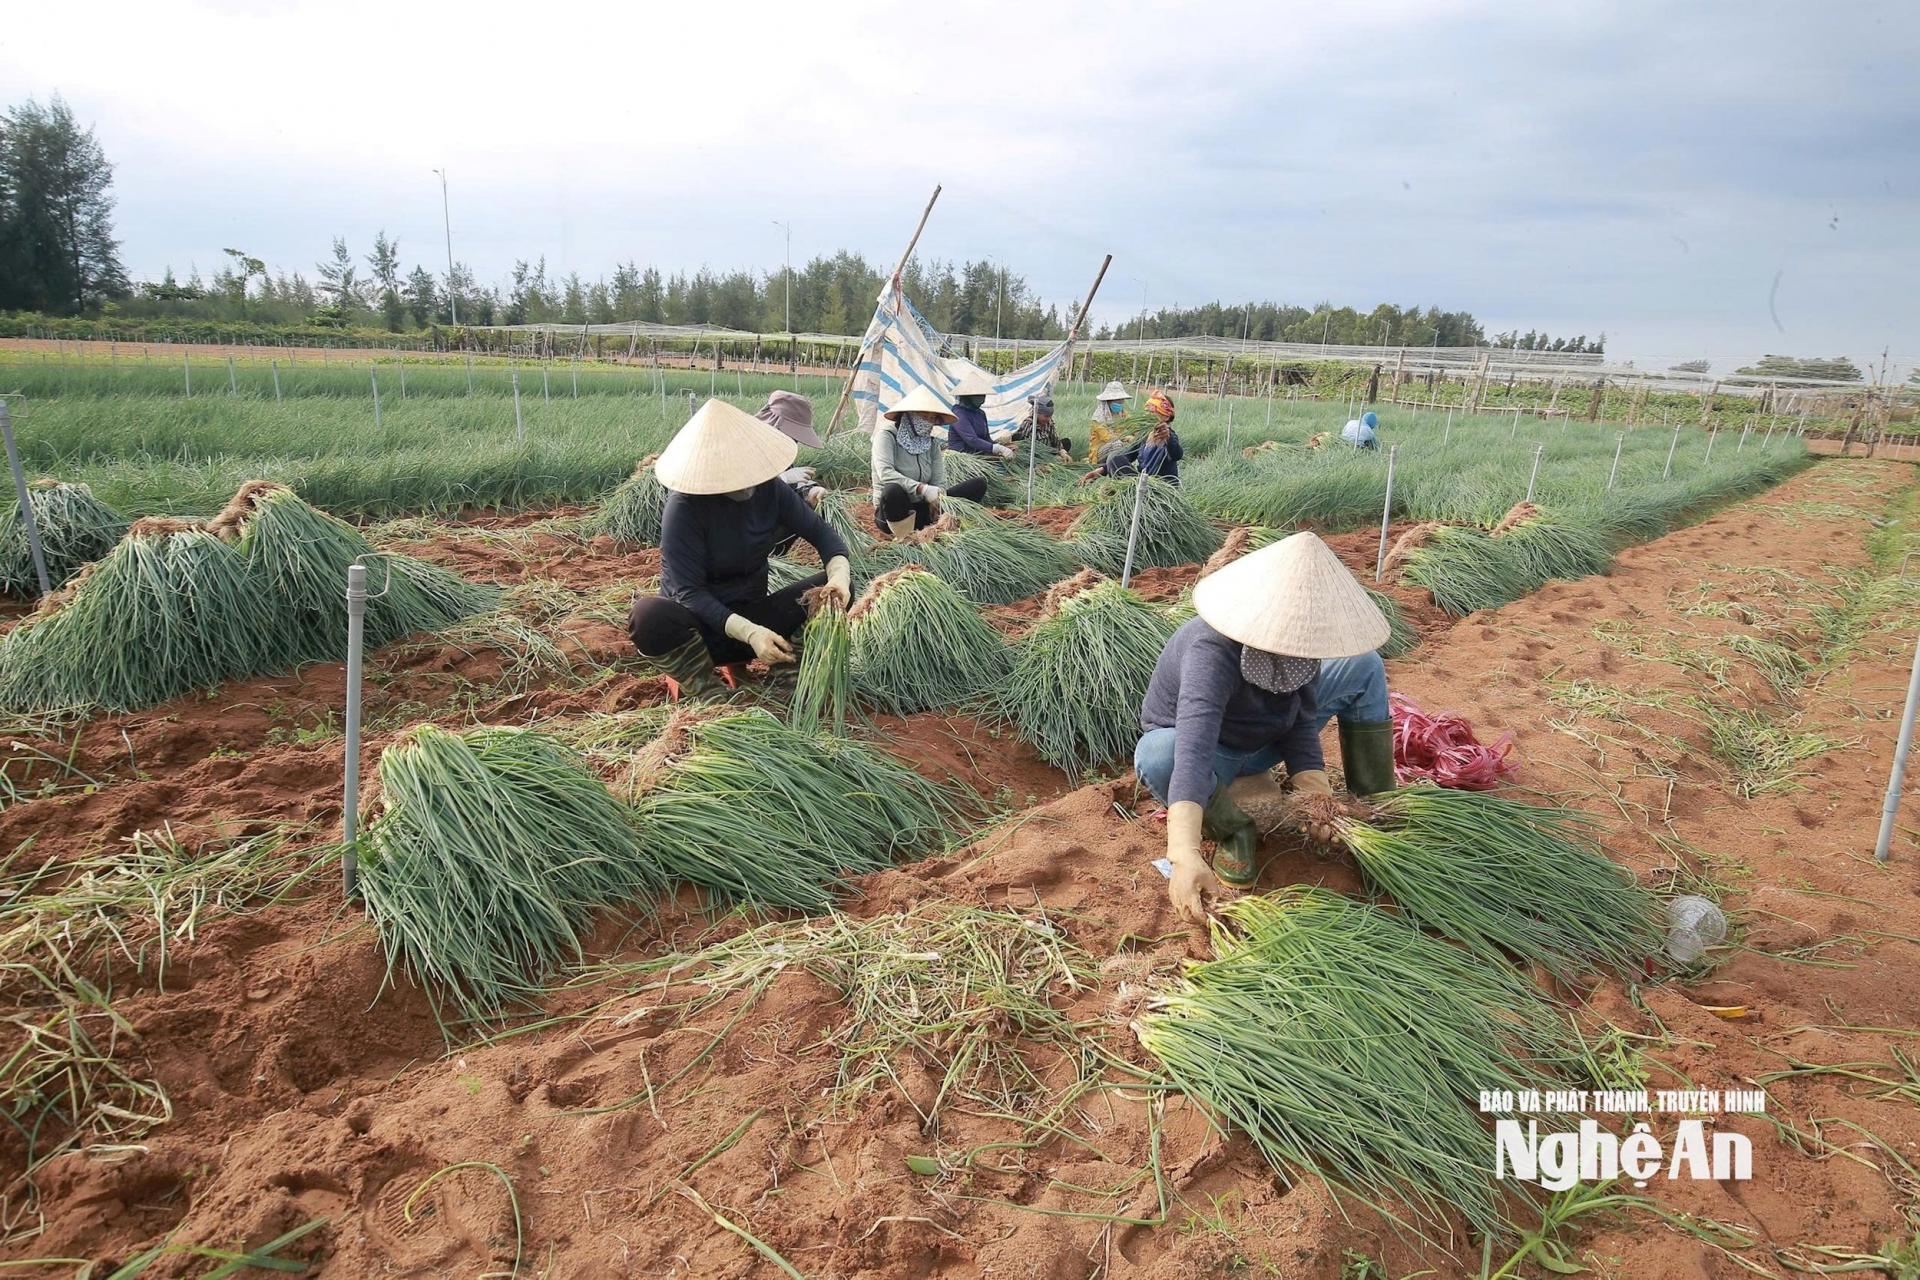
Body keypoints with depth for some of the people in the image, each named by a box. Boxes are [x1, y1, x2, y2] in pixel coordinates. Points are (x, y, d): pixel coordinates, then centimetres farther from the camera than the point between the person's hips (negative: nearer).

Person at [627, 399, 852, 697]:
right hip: (700, 621, -4)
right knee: (648, 615, -38)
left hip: (751, 613, 5)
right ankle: (700, 685, -9)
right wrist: (749, 632, -36)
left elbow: (818, 530, -1)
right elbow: (688, 591, -24)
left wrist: (839, 572, -23)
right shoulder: (685, 506, -21)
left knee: (838, 587, -13)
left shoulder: (769, 488, -8)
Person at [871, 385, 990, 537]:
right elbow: (885, 473, -25)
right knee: (893, 490, -42)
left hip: (921, 510, 6)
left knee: (979, 483, -5)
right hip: (892, 510, -5)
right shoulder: (887, 436, -8)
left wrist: (937, 498, -24)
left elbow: (940, 482, 0)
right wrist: (922, 489, -34)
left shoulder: (932, 444, 9)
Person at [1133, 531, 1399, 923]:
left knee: (1364, 667, -5)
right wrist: (1185, 858, -64)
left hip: (1262, 740, 6)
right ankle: (1233, 831, -11)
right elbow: (1192, 752, -53)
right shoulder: (1212, 650, -41)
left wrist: (1314, 792, -34)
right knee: (1157, 757, -42)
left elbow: (1300, 725, -15)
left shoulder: (1293, 637, -20)